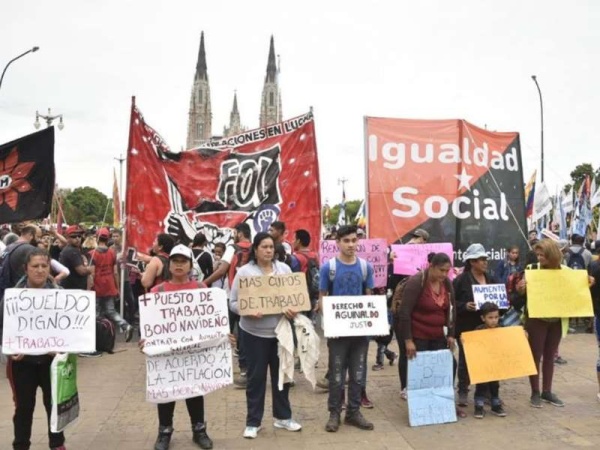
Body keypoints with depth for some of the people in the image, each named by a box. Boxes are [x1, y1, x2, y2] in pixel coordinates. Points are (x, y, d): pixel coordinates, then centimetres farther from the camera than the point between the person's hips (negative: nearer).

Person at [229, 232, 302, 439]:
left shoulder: (284, 268, 5)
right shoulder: (244, 271, -6)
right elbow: (233, 301, -6)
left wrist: (294, 309, -13)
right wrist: (247, 311, -25)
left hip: (281, 330, 4)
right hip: (254, 332, -3)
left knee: (282, 373, 13)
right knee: (256, 376, 5)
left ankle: (282, 416, 29)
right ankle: (253, 422, 18)